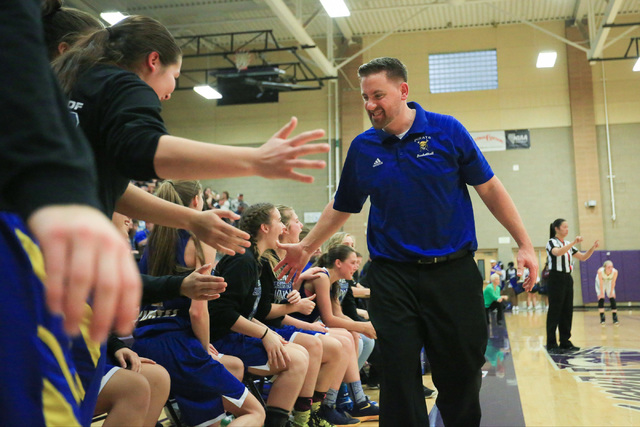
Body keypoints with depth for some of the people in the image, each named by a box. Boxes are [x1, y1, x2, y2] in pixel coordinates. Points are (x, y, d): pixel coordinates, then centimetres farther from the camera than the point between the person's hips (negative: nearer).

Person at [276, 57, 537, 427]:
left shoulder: (447, 131, -2)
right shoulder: (363, 147, 4)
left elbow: (490, 189, 1)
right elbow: (342, 207, 17)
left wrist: (525, 244, -2)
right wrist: (307, 247, 16)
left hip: (453, 270, -1)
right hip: (392, 275, 1)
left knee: (462, 370, 7)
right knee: (400, 373, 0)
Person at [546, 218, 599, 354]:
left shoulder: (568, 244, 15)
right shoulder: (552, 242, -7)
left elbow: (583, 257, 15)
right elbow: (558, 252, -29)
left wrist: (593, 248, -1)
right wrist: (574, 243, -35)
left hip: (567, 279, 8)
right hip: (556, 279, -7)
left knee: (567, 312, 8)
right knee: (555, 312, -6)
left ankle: (565, 342, 16)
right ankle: (551, 345, -4)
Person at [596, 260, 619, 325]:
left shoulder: (615, 271, -34)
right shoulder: (600, 271, -39)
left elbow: (613, 283, -21)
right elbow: (601, 283, -28)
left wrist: (611, 292, -13)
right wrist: (602, 293, -20)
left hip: (609, 283, 2)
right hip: (601, 282, -2)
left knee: (612, 298, -7)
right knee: (601, 298, -12)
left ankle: (615, 319, -1)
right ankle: (602, 319, -6)